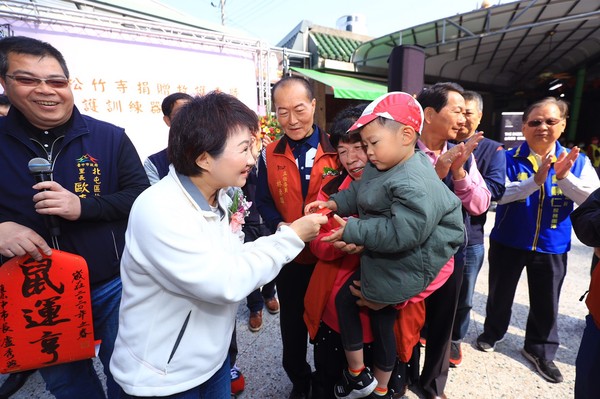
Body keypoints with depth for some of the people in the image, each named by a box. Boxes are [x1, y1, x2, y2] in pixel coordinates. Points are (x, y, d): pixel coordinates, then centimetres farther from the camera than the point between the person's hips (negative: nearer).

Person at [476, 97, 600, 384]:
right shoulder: (508, 158, -9)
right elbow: (498, 194, -21)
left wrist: (564, 177, -26)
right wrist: (535, 180, -33)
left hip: (552, 246, 2)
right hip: (508, 241, -2)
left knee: (546, 302, 14)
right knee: (500, 293, 15)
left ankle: (540, 350, 36)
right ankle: (492, 332, 40)